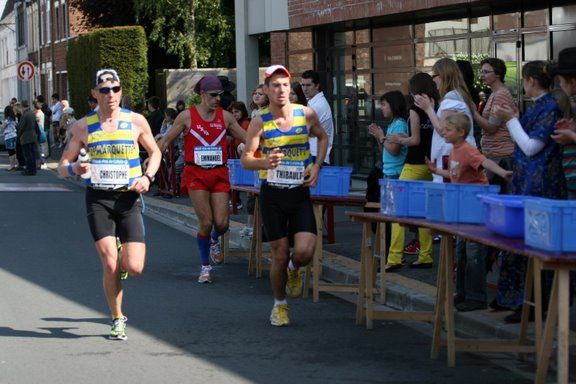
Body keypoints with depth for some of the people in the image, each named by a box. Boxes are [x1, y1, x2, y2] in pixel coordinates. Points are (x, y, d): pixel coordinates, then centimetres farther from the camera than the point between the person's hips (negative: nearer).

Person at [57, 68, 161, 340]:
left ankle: (120, 257, 30)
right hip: (98, 199, 0)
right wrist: (75, 168, -17)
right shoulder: (83, 126, 2)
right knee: (110, 265, -10)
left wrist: (147, 177, -3)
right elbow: (62, 167, 6)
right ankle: (117, 319, 11)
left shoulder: (136, 121, 2)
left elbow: (155, 152, 16)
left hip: (129, 198, 0)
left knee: (134, 267, -9)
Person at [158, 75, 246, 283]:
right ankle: (205, 266, 10)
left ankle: (214, 240, 31)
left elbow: (248, 139, 12)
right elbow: (166, 141, 4)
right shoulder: (187, 116, -2)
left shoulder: (225, 116, 5)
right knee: (206, 222, -9)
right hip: (196, 174, -2)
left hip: (219, 174, 2)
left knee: (221, 223, -7)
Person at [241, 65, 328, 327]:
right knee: (280, 255, 3)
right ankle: (279, 304, 27)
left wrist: (317, 165, 1)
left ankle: (294, 270, 25)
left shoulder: (306, 114, -2)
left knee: (305, 253, -13)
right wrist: (264, 162, -30)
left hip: (300, 193, 1)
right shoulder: (259, 122, -7)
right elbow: (245, 159, -8)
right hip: (273, 194, -1)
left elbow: (322, 137, 17)